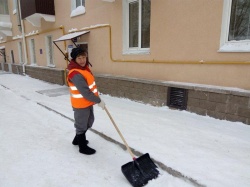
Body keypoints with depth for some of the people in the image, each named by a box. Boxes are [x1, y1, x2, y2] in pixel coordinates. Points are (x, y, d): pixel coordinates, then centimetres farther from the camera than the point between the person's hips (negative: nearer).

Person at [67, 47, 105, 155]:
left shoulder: (84, 68, 4)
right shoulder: (76, 74, -28)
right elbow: (85, 92, -30)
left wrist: (96, 96, 15)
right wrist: (99, 101, -22)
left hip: (88, 102, 10)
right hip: (81, 104, -10)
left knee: (89, 121, 25)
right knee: (81, 125, 8)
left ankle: (77, 139, 46)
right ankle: (83, 147, 29)